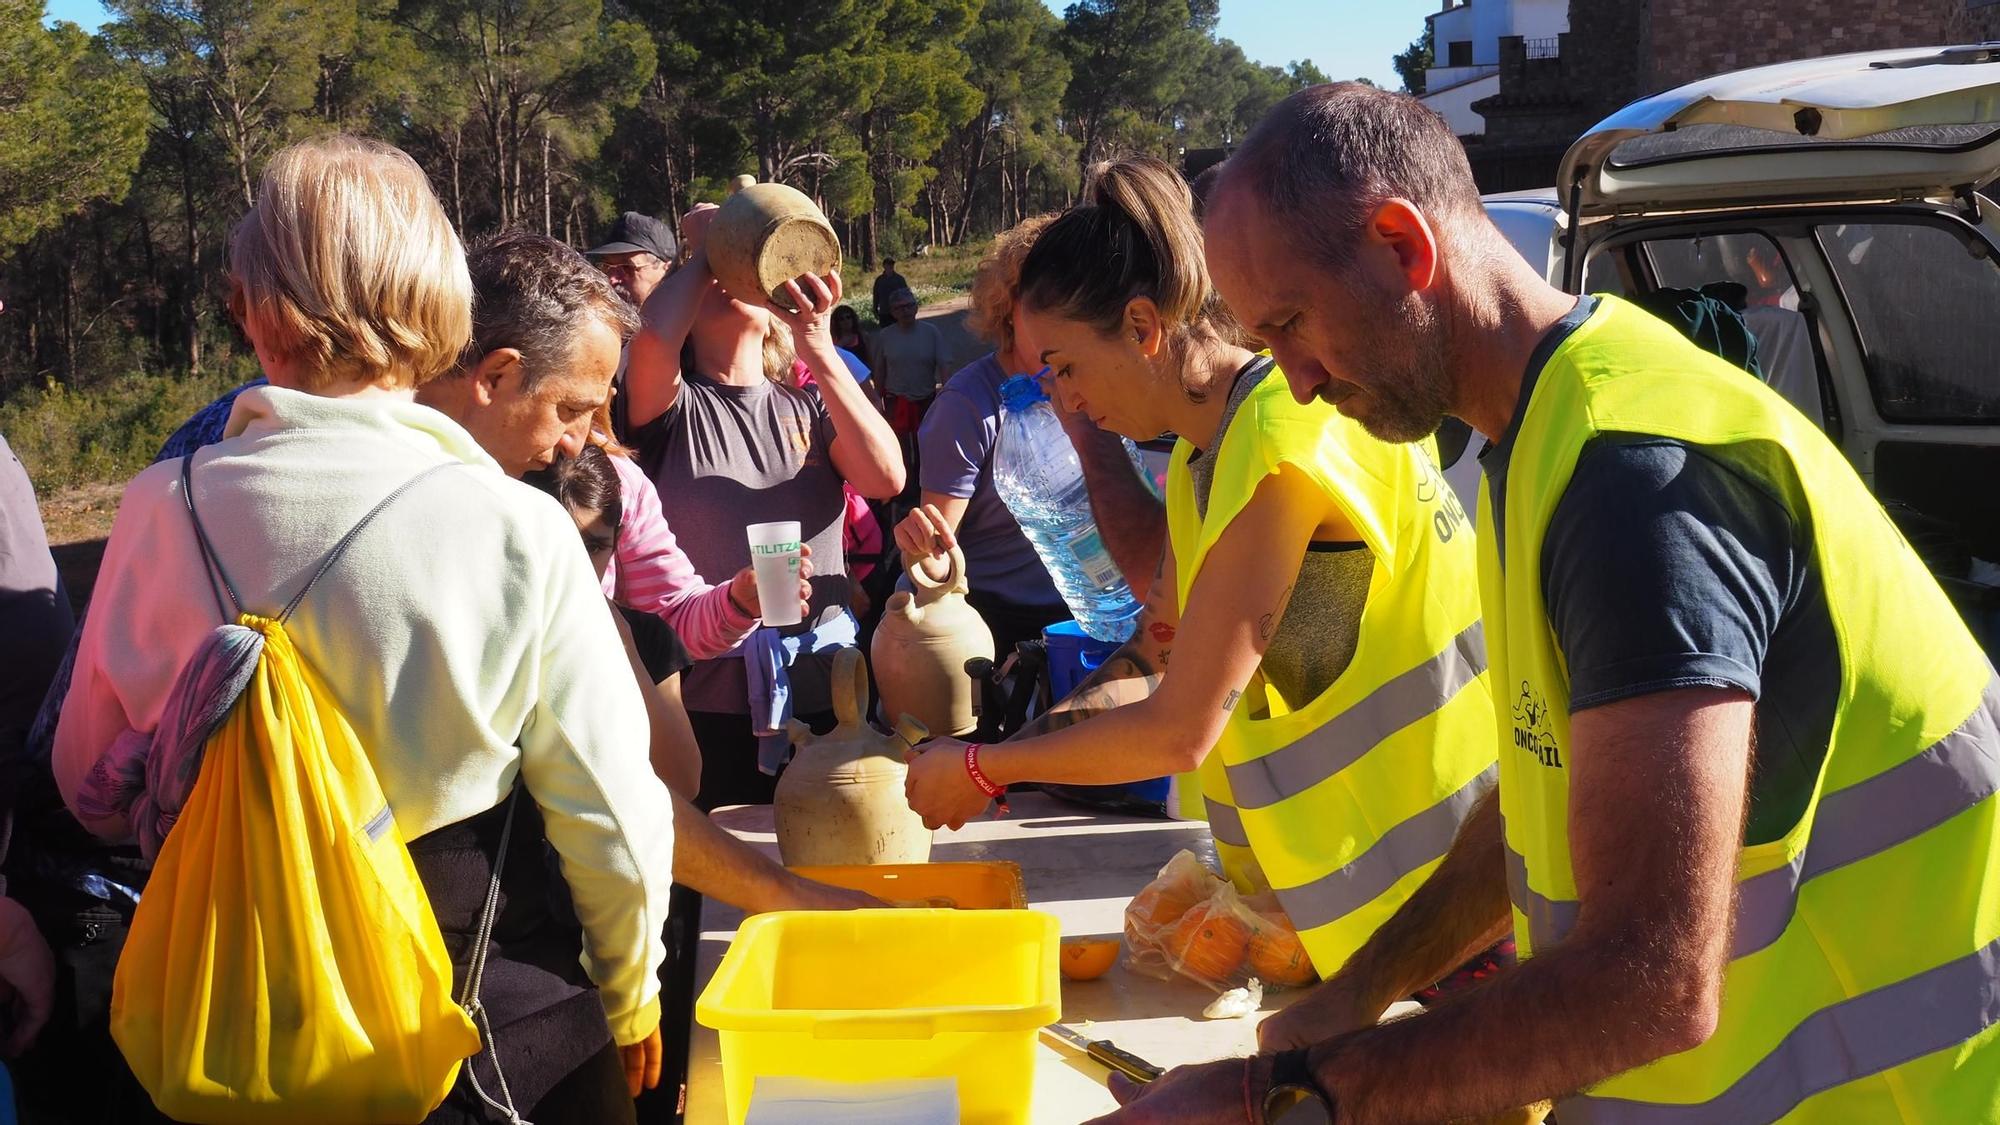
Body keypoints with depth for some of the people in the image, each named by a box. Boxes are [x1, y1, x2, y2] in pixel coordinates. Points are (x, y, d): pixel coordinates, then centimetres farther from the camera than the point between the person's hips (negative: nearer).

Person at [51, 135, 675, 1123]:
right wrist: (630, 998, 6)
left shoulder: (161, 511, -10)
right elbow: (611, 813, -13)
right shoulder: (516, 530, -18)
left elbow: (92, 784, 4)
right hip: (500, 1018, -2)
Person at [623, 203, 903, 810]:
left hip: (822, 691, 3)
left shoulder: (808, 407, 12)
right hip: (709, 698, -3)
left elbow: (886, 478, -8)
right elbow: (652, 340, -21)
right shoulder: (673, 406, 3)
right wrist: (702, 249, -5)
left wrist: (820, 350, -15)